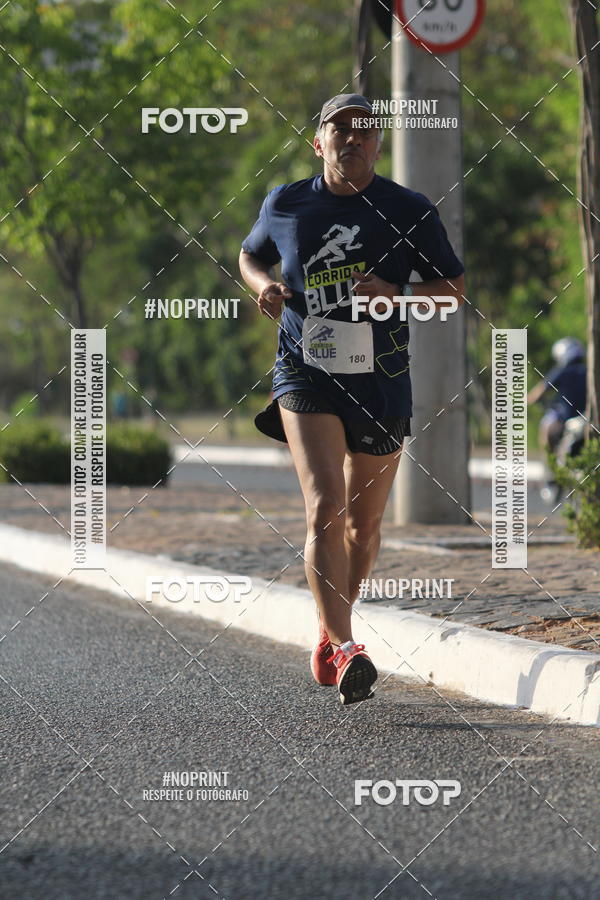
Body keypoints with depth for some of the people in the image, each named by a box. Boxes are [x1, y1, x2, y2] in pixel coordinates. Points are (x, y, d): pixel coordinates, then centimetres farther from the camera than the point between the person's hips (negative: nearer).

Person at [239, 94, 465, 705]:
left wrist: (397, 293, -13)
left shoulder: (411, 213, 0)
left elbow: (454, 289, 6)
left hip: (381, 384, 2)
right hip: (307, 375, -2)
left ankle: (329, 632, 37)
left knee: (363, 524, 12)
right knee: (325, 509, -20)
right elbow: (250, 256, 22)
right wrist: (265, 286, -2)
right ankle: (344, 651, -25)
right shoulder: (284, 205, 3)